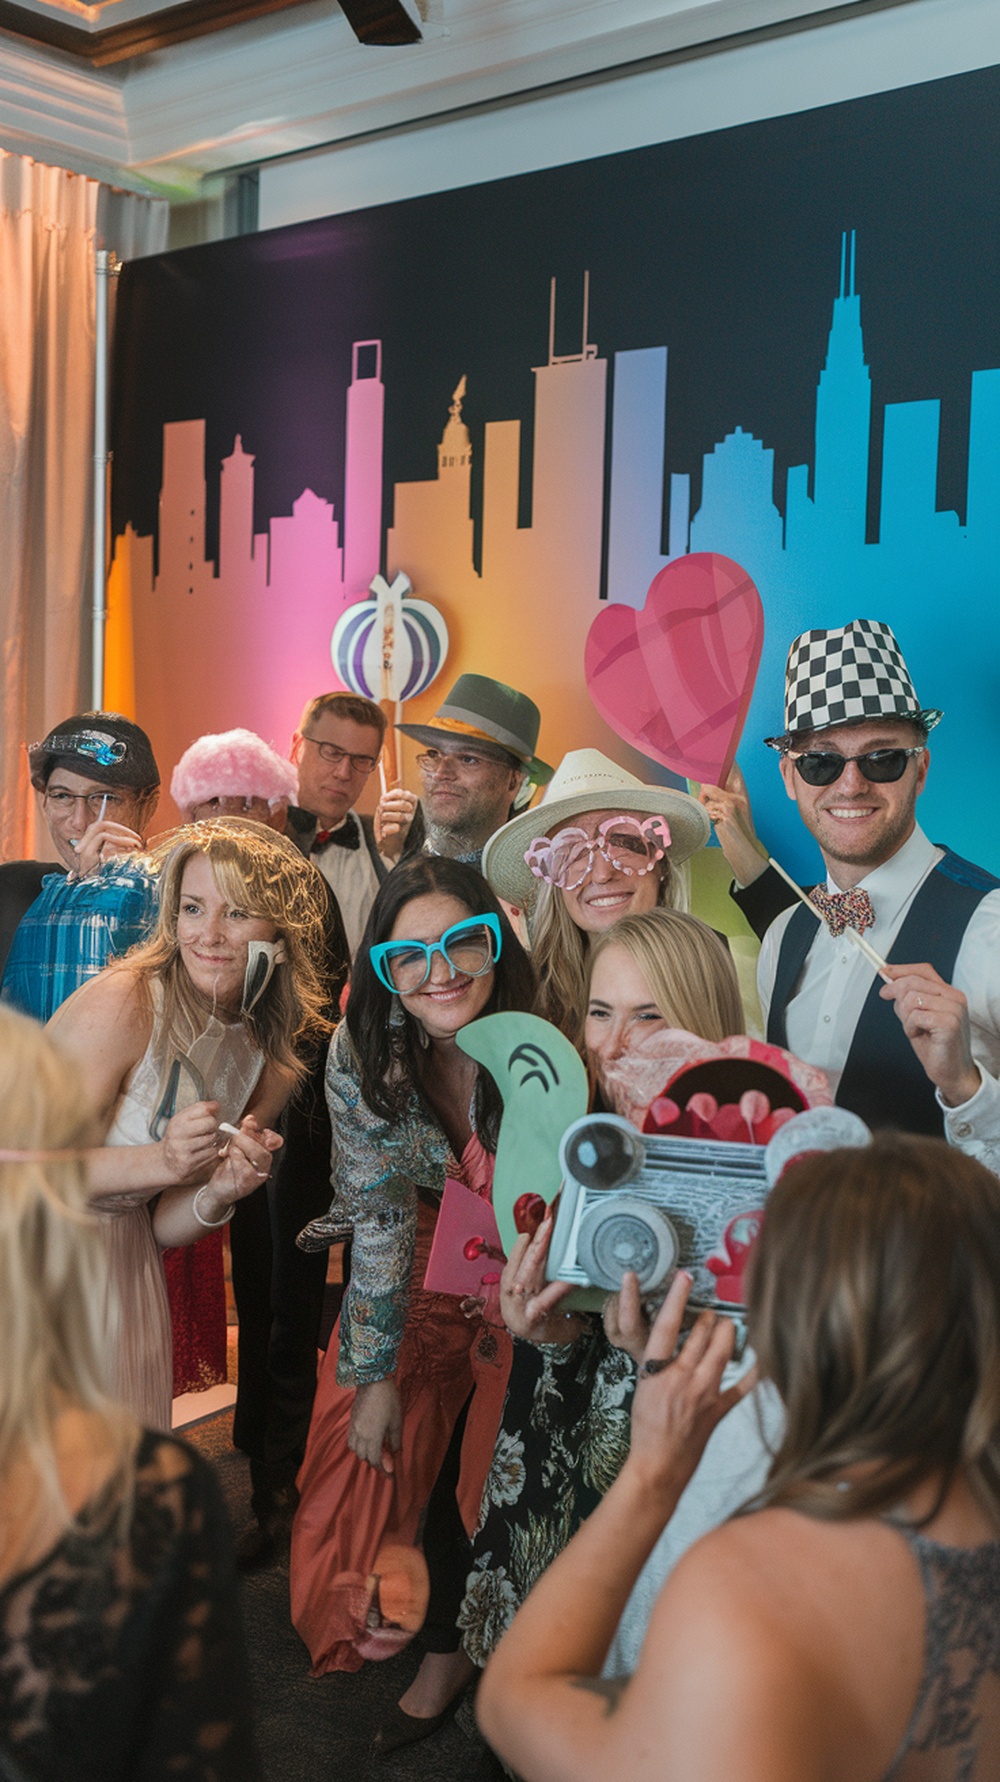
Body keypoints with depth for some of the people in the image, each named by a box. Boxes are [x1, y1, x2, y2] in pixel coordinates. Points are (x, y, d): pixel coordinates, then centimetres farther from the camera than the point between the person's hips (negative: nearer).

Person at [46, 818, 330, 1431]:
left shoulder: (273, 1060, 2)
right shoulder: (120, 1002, -18)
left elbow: (163, 1228, 5)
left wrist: (218, 1195, -16)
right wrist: (159, 1161, -31)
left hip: (126, 1264, 6)